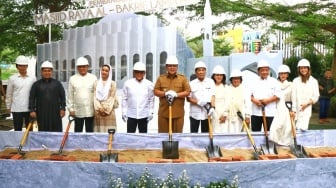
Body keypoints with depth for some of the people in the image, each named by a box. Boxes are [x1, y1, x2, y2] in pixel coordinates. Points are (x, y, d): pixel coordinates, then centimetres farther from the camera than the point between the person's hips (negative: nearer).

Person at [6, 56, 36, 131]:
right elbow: (9, 94, 6)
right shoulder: (12, 78, 1)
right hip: (17, 109, -1)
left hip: (29, 108, 1)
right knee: (17, 130, 7)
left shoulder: (32, 78, 2)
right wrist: (8, 106, 6)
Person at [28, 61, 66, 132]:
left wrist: (62, 108, 1)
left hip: (55, 113, 0)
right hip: (42, 114, 0)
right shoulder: (36, 84, 8)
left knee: (57, 131, 1)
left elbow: (62, 96, 7)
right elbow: (32, 98, 6)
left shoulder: (57, 83, 8)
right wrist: (32, 110, -2)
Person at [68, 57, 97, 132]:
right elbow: (70, 96, 5)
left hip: (90, 111, -1)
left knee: (90, 131, 7)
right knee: (77, 131, 8)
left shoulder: (93, 78, 1)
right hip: (78, 112, 1)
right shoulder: (72, 79, 4)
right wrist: (71, 109, 1)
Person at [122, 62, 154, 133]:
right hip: (131, 114, 0)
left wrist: (151, 112, -2)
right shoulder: (128, 83, 0)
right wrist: (124, 112, 0)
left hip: (144, 115, 0)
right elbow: (124, 99, 3)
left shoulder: (149, 84, 0)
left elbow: (151, 100, 2)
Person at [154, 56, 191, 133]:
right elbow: (155, 91, 4)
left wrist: (176, 94, -15)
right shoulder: (161, 78, 9)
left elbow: (187, 92, 0)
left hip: (178, 112, 0)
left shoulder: (183, 78, 7)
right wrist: (165, 93, -15)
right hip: (163, 112, 1)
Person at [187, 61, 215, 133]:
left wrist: (212, 107, -14)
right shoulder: (192, 83, 3)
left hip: (206, 113, 1)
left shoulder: (210, 82, 5)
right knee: (193, 133, 3)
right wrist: (198, 102, -14)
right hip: (194, 113, 0)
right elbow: (188, 98, 1)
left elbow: (212, 96, 1)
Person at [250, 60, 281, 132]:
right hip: (256, 112, 2)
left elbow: (278, 95, -1)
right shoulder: (255, 82, 13)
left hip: (269, 112, -2)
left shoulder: (273, 81, 6)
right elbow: (250, 94, 11)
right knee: (255, 131, 5)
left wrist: (268, 100, -15)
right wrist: (254, 100, -10)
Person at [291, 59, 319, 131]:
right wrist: (293, 109, -4)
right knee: (297, 128, 1)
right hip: (297, 108, 1)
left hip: (307, 108, 0)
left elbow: (316, 96, 4)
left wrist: (307, 103, -10)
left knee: (303, 128, -10)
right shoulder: (296, 81, 2)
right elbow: (293, 96, 0)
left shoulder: (313, 81, 3)